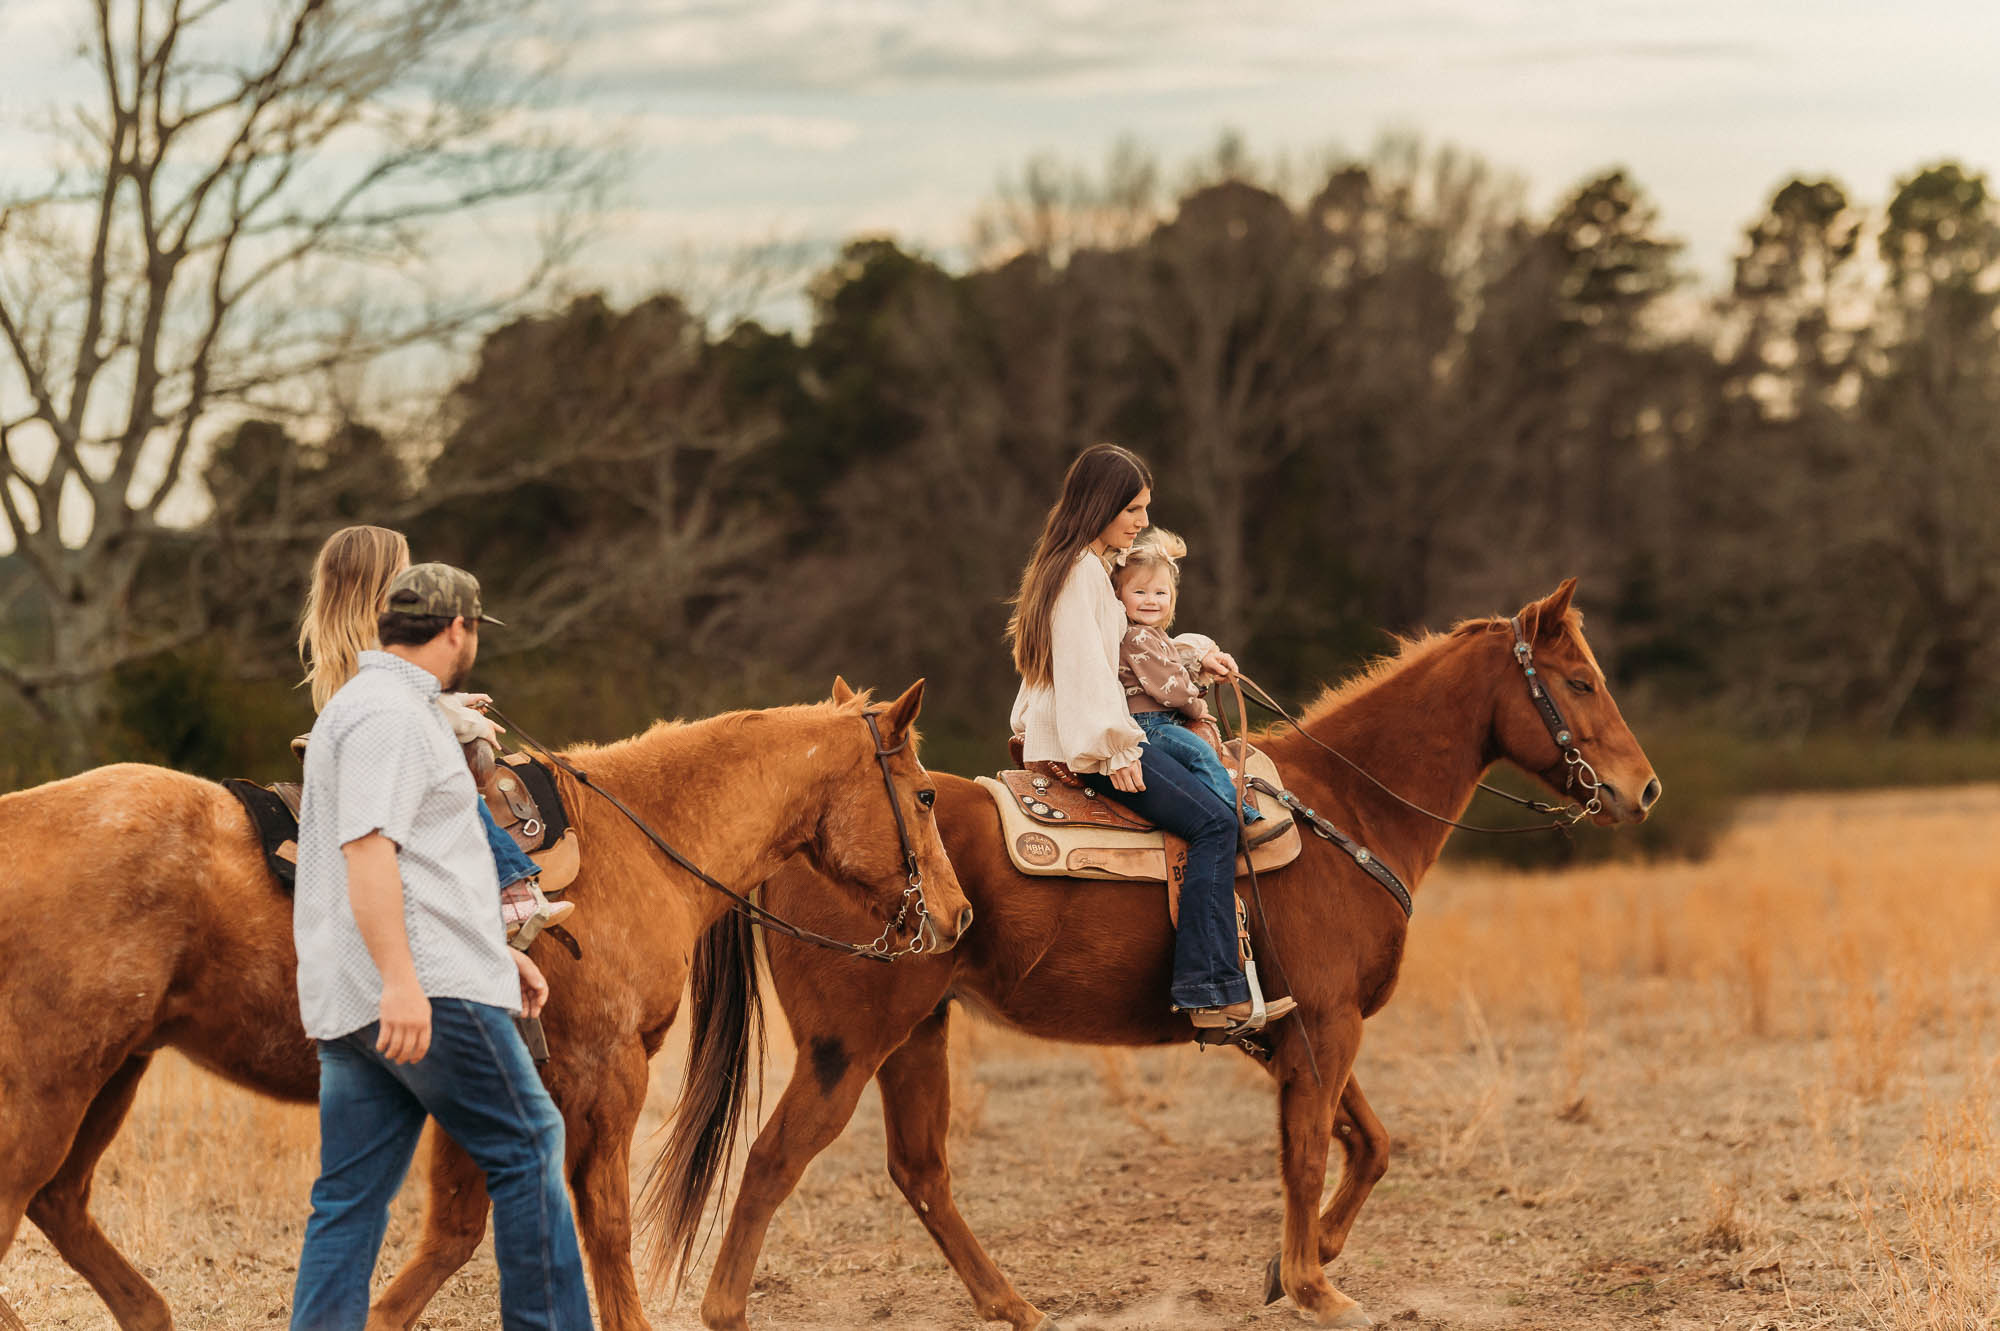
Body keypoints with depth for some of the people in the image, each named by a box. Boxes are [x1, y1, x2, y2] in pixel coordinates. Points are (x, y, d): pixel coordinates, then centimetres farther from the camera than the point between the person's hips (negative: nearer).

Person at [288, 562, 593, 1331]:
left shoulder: (379, 705, 24)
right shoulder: (389, 713, -10)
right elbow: (368, 846, -23)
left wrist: (494, 950, 30)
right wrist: (400, 978, -30)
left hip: (346, 1002, 10)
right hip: (429, 992, -10)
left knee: (351, 1196, 6)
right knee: (527, 1149, 0)